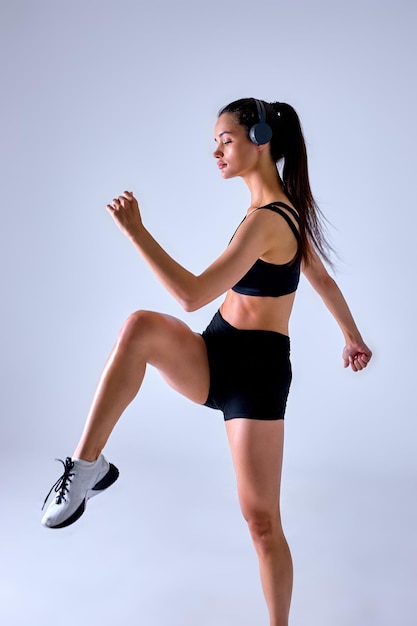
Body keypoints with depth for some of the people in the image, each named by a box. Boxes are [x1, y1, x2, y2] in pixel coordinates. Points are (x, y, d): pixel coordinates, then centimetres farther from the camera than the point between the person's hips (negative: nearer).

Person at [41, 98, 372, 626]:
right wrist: (353, 337, 35)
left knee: (262, 520, 2)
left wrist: (135, 230, -22)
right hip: (215, 358, 8)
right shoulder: (287, 208, 10)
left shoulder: (265, 220, -20)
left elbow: (192, 295, -27)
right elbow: (323, 281, 23)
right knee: (141, 326, -24)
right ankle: (88, 465, -23)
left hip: (254, 369, -8)